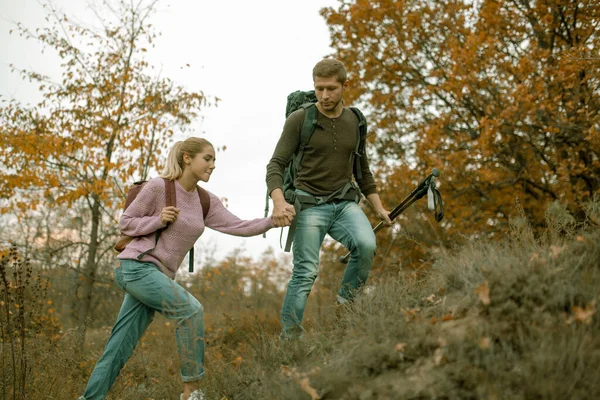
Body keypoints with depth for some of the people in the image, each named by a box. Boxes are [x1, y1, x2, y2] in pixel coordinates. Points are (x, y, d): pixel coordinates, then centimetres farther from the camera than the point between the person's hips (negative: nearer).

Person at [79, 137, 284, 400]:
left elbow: (238, 227, 1)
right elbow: (126, 223, -1)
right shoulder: (158, 186, -8)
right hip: (135, 266, -7)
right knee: (190, 309, -20)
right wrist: (158, 220, -16)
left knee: (120, 348, 7)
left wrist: (273, 220, -12)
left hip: (158, 276, 7)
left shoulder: (206, 202, 10)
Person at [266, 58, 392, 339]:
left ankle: (345, 303, -2)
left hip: (344, 203, 3)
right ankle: (289, 336, 4)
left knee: (366, 245, -24)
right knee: (305, 272, -8)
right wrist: (279, 202, -26)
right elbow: (276, 166, -8)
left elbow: (362, 170, 19)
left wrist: (379, 208, 14)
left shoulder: (354, 122, 9)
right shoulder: (299, 120, -5)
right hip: (309, 204, -3)